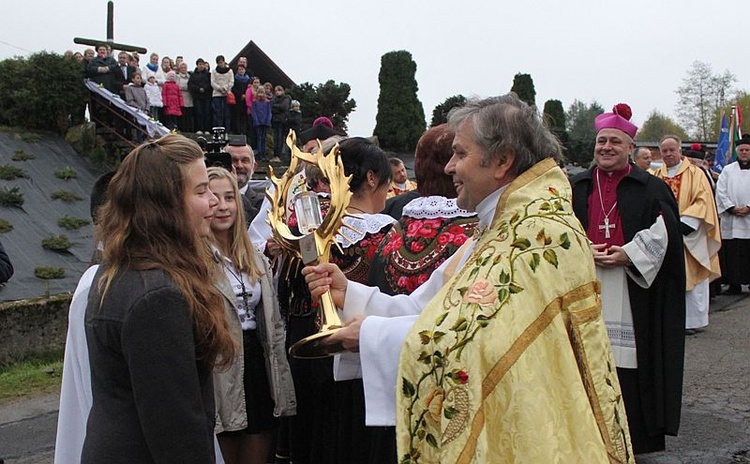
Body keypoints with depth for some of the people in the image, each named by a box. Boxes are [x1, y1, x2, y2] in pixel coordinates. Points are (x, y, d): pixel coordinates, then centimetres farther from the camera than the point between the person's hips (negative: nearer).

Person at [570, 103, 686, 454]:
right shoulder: (577, 188, 11)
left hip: (634, 293, -2)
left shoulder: (651, 189, 5)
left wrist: (627, 255, -14)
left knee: (630, 362, -1)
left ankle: (635, 435, 11)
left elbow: (663, 237, -2)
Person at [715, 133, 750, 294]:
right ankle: (734, 284, 7)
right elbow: (720, 192, 4)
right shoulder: (728, 170, 11)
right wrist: (732, 208, -8)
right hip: (730, 220, 1)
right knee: (731, 254, 0)